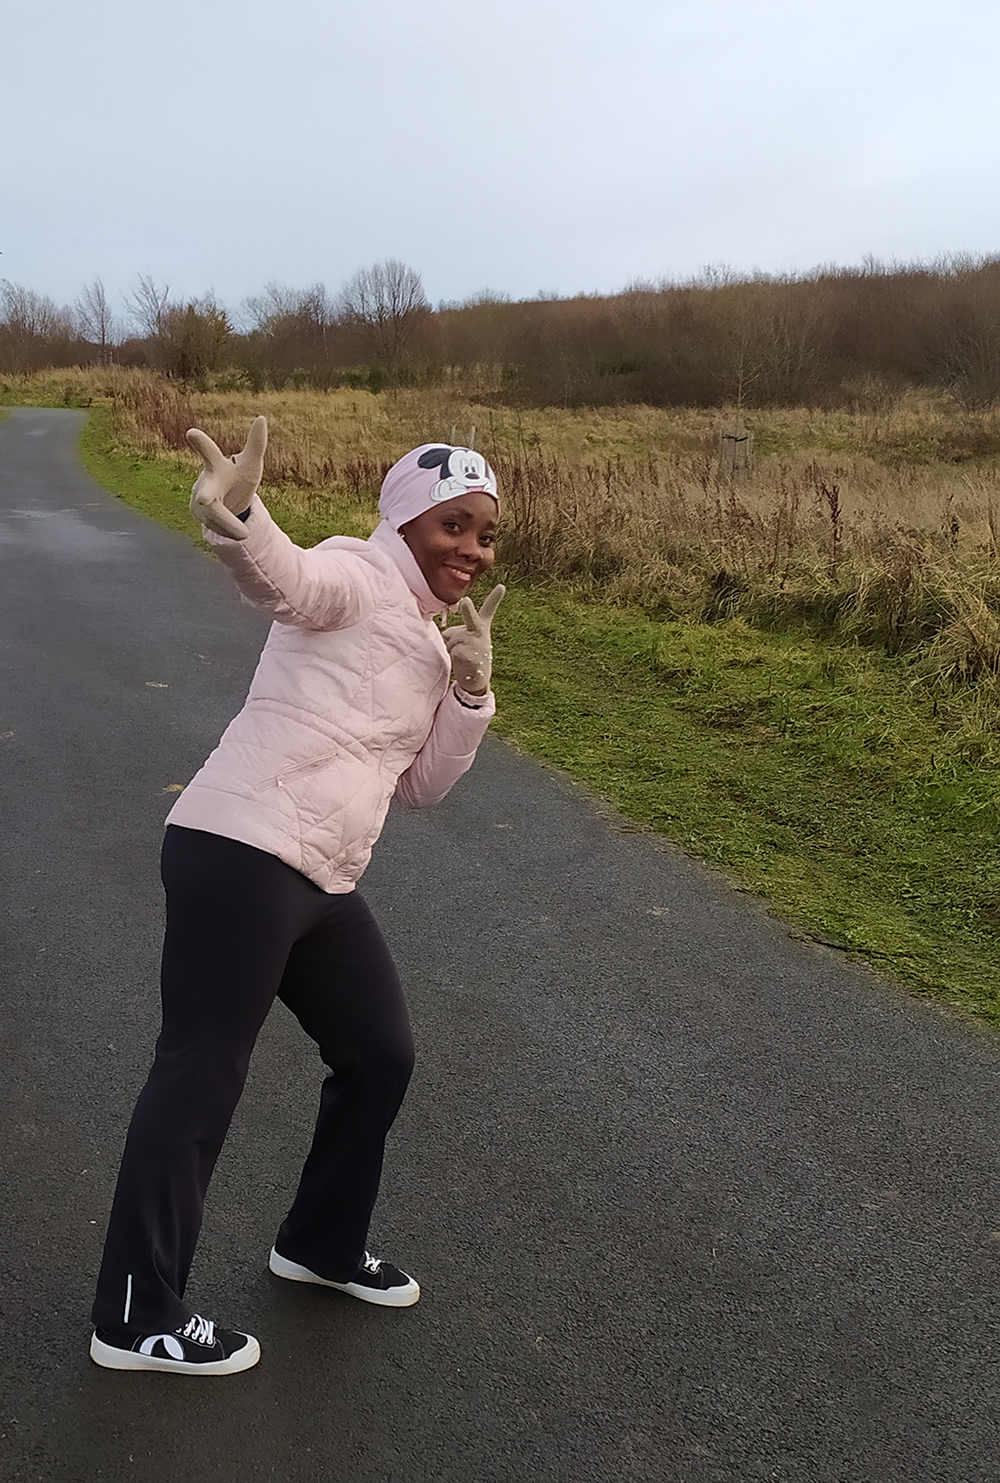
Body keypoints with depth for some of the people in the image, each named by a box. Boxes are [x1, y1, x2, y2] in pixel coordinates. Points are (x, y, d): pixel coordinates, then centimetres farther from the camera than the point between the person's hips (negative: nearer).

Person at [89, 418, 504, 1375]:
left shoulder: (424, 642, 21)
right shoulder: (356, 579, -5)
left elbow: (422, 783, 18)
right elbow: (289, 579, -29)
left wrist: (470, 689, 3)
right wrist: (238, 521, -52)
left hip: (320, 882, 10)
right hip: (240, 855, -9)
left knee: (380, 1055, 17)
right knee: (201, 1077, -2)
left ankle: (322, 1245, 37)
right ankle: (136, 1319, 12)